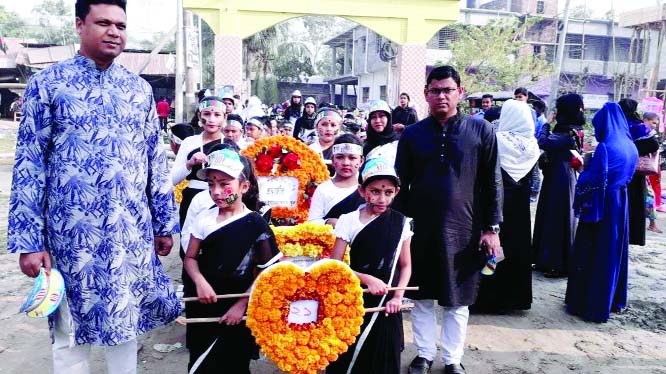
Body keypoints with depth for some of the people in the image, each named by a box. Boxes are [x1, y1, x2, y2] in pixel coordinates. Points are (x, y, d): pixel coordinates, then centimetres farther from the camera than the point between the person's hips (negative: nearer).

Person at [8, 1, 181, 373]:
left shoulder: (140, 88, 7)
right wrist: (28, 240, -9)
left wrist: (165, 223, 9)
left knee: (127, 324, 15)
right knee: (70, 335, 11)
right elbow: (29, 164, -4)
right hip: (71, 233, -2)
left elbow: (156, 160, 10)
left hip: (132, 232, 3)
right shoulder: (47, 83, -2)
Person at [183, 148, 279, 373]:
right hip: (204, 305, 3)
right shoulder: (205, 218, -1)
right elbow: (190, 258, 4)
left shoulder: (255, 224, -11)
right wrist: (200, 282, -14)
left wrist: (241, 304, -10)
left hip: (236, 309, -3)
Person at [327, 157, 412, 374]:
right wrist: (367, 279, -17)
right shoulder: (349, 221, -7)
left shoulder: (401, 223, 0)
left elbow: (405, 265, 6)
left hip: (386, 304, 2)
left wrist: (397, 296, -7)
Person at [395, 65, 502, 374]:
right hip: (421, 229, 1)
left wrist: (491, 227, -3)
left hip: (464, 230, -1)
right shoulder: (412, 134, 2)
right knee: (421, 296, 12)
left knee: (458, 300, 11)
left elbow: (492, 183, 0)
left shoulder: (481, 131, -1)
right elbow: (401, 184, 5)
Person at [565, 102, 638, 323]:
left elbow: (591, 180, -19)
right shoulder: (630, 146, 7)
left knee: (594, 253, 1)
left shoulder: (605, 147, -18)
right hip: (621, 204, 8)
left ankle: (590, 305, 8)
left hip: (601, 205, -8)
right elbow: (629, 174, 17)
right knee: (615, 251, 18)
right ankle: (613, 300, 30)